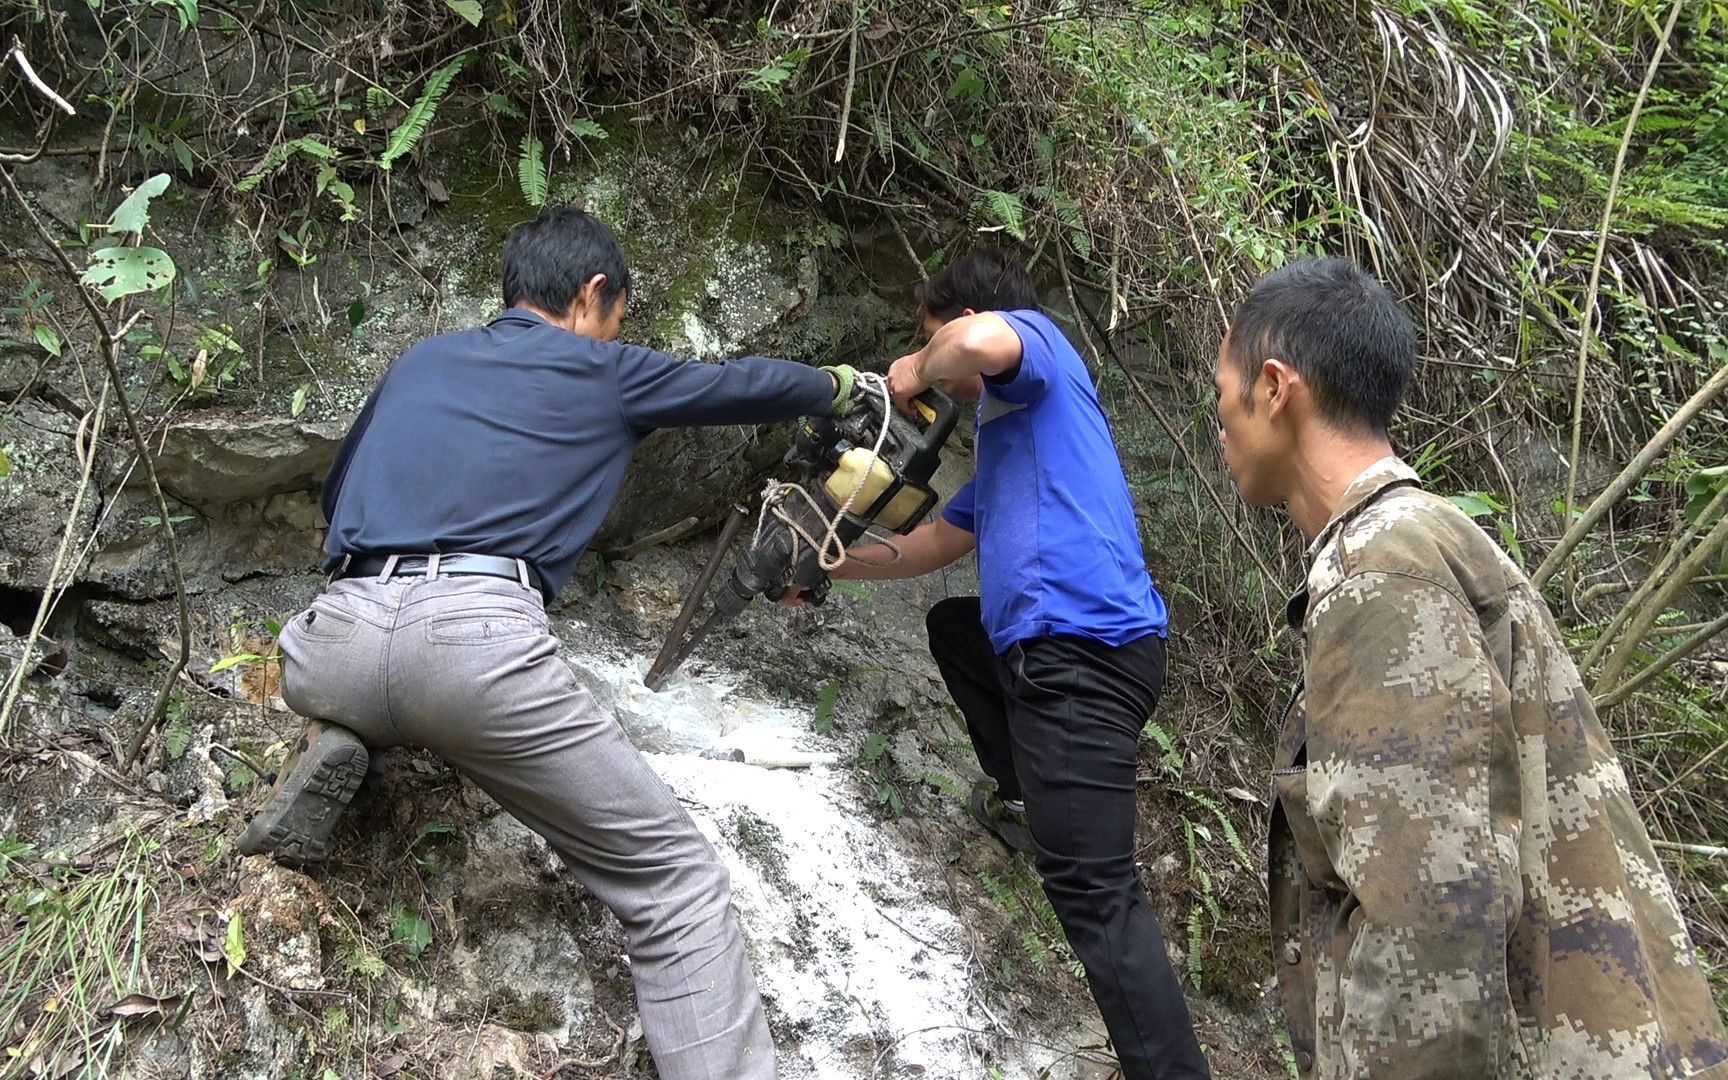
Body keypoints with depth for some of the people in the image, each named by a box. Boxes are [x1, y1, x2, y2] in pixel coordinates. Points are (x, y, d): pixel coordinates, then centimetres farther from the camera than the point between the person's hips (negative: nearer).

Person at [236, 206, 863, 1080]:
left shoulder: (418, 362, 29)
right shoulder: (602, 371, 19)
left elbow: (334, 494, 40)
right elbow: (740, 386, 33)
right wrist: (839, 384, 53)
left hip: (335, 641, 5)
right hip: (477, 641, -5)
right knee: (676, 881, 4)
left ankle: (337, 746, 13)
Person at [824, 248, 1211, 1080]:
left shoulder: (1038, 342, 5)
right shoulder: (1005, 441, 31)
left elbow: (981, 342, -22)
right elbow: (929, 547, 41)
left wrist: (918, 370, -3)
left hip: (1082, 650, -10)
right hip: (1047, 646, 10)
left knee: (1095, 892, -15)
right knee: (952, 624, 35)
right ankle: (1027, 803, 29)